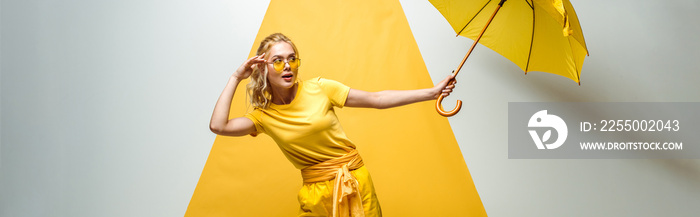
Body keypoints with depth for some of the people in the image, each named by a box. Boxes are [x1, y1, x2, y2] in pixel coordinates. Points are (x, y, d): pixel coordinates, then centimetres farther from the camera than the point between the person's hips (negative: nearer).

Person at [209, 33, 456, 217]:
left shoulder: (318, 88, -6)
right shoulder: (264, 115, -3)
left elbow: (378, 99, -6)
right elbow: (218, 126, -17)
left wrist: (432, 92, -10)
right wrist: (236, 78, -11)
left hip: (356, 181, 0)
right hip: (317, 191, 0)